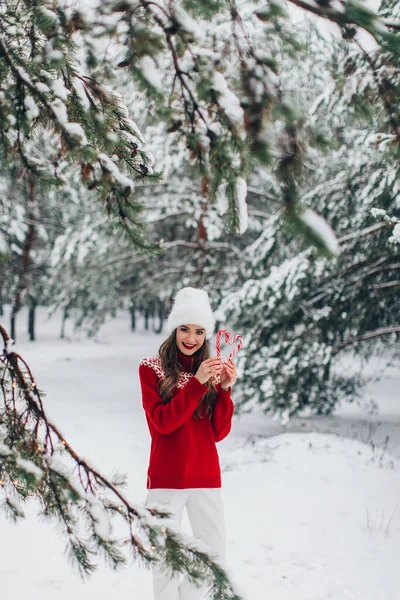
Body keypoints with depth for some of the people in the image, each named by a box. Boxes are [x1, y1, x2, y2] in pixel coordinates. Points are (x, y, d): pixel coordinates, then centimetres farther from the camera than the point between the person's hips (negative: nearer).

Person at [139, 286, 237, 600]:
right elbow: (162, 422, -14)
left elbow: (219, 432, 2)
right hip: (166, 477, -4)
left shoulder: (211, 370, 8)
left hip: (206, 476, 4)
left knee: (214, 552, 7)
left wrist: (225, 389, -11)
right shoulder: (151, 368, -1)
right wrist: (197, 382, -20)